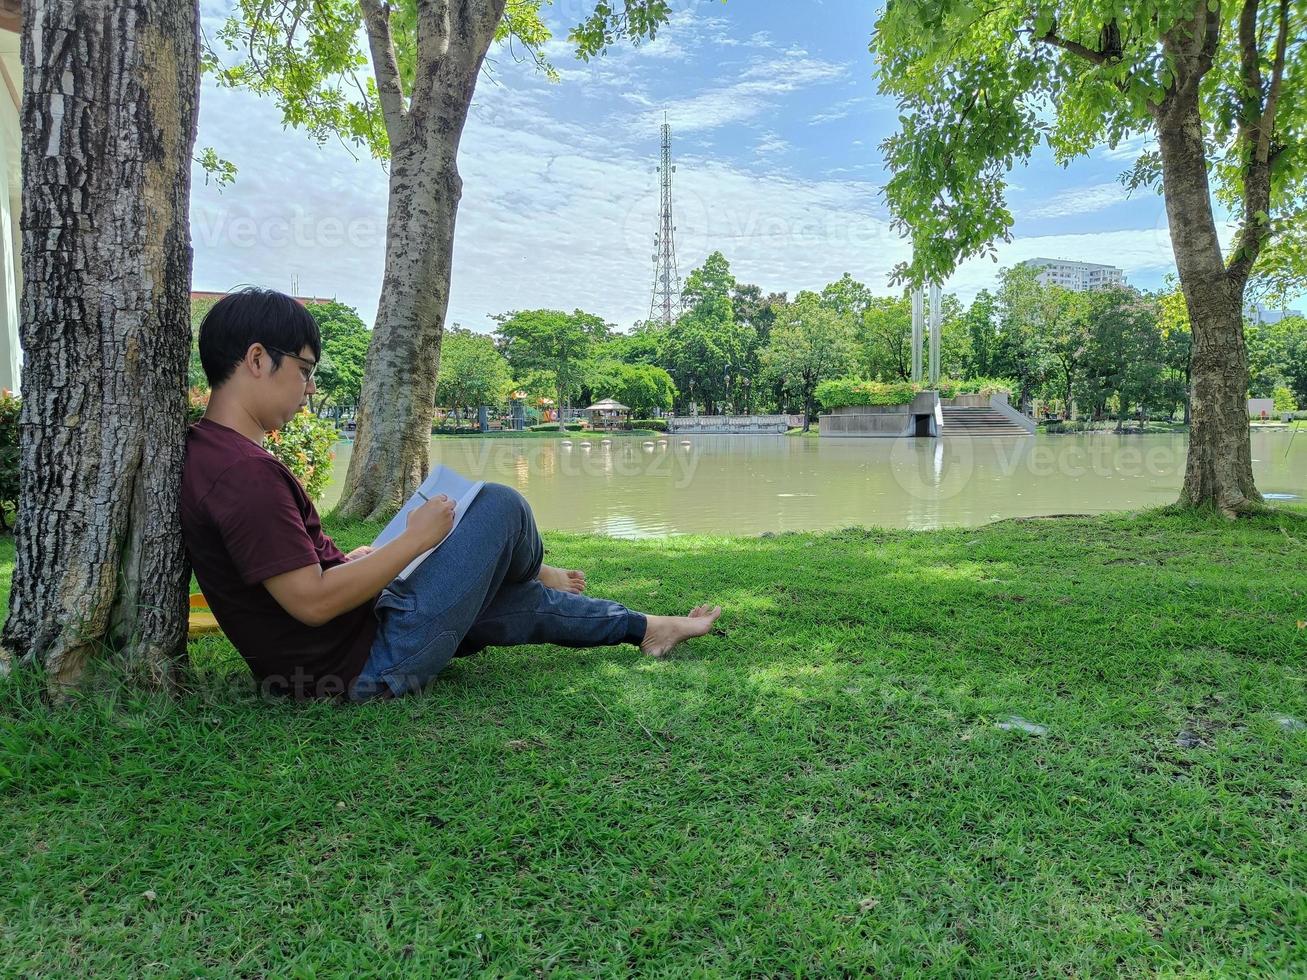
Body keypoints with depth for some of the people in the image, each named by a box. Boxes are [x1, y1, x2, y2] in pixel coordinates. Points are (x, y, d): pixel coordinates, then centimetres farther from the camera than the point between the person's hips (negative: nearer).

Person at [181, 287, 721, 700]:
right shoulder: (247, 472, -25)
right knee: (499, 505, -5)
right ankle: (538, 575, 28)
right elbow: (312, 602, -27)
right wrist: (415, 539, -19)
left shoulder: (209, 450, 7)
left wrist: (351, 559, 11)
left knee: (517, 599, 19)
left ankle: (646, 627, 38)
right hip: (368, 667, -10)